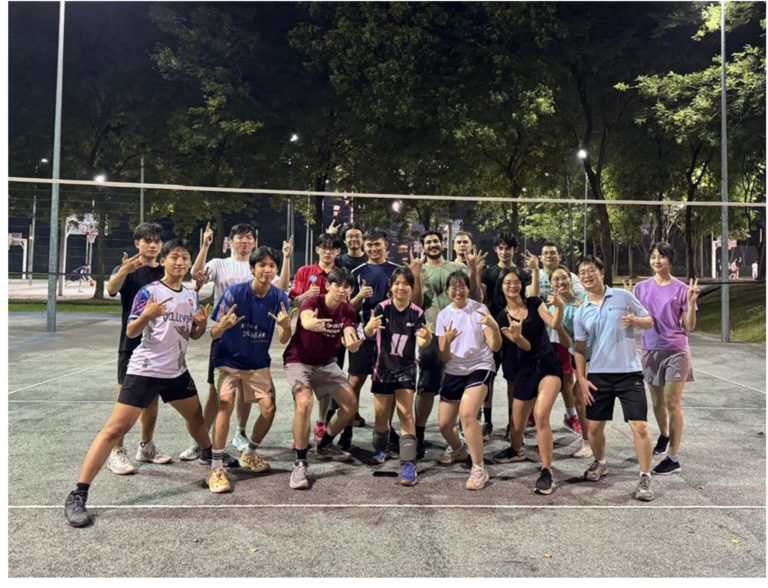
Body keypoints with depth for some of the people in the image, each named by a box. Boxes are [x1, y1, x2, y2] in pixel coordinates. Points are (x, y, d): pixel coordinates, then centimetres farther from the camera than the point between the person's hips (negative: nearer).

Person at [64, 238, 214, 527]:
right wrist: (146, 315, -32)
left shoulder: (192, 296, 7)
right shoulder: (149, 292, -11)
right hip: (145, 371, -6)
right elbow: (130, 333, -13)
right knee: (115, 429, -11)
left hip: (177, 372, 6)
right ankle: (77, 495, -5)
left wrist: (202, 324, -8)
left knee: (197, 416, 20)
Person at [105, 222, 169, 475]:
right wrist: (124, 271, -50)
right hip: (132, 343, -5)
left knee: (152, 396, 12)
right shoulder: (126, 269, -6)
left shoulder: (165, 272, 9)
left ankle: (146, 447, 24)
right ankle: (116, 452, 6)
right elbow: (111, 289, -27)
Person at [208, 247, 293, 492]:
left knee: (269, 409, -4)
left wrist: (285, 326, -32)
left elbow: (283, 340, -10)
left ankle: (249, 454, 24)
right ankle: (216, 467, -12)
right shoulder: (234, 292, -18)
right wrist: (224, 326, -38)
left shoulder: (279, 297, -10)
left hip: (259, 363, 3)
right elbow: (214, 334, -15)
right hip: (229, 360, -3)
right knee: (226, 403, -22)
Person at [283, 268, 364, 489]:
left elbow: (351, 346, -21)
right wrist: (312, 323, -73)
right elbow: (305, 320, -48)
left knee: (351, 403, 2)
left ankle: (325, 445, 24)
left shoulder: (347, 311, -8)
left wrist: (353, 343, -46)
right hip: (299, 361, -6)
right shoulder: (312, 302, -23)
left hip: (326, 363, 6)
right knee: (305, 403, -29)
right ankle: (300, 463, -17)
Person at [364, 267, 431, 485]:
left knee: (406, 414, -10)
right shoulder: (382, 308, -10)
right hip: (383, 368, 1)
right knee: (381, 416, 12)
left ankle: (408, 464, -10)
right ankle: (381, 450, 39)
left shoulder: (417, 313, -7)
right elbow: (368, 333, -21)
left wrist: (427, 338, -38)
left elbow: (420, 343, -15)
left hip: (406, 369, -1)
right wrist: (370, 327, -45)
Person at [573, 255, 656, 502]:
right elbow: (580, 349, 9)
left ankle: (645, 479, 7)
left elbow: (649, 321, 4)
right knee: (594, 426, 8)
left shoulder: (623, 296, -2)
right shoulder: (581, 313, 6)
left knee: (640, 426, -7)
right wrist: (581, 379, 1)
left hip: (629, 372, -3)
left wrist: (635, 320, -19)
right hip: (598, 375, 3)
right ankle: (600, 463, 36)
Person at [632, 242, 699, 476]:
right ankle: (664, 435, 44)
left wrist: (691, 302, -19)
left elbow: (689, 327, -5)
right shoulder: (641, 287, 3)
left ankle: (673, 458, 1)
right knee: (657, 402, 16)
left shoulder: (681, 289, -5)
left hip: (676, 351, -4)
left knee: (672, 403, -6)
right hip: (650, 351, 4)